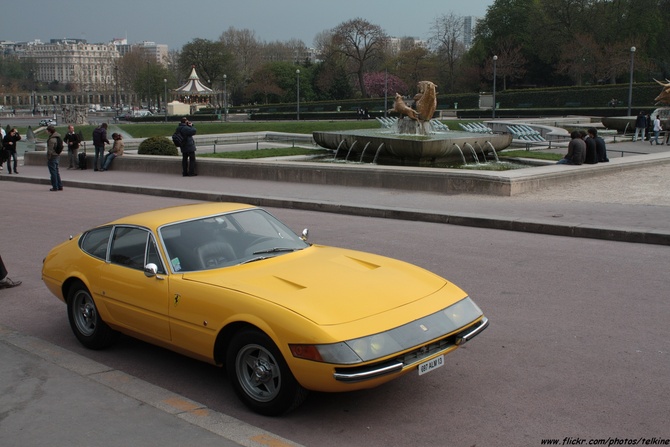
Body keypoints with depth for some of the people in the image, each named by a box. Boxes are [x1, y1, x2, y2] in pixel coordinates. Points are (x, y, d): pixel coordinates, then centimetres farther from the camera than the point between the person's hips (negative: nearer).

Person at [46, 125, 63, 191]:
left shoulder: (52, 139, -19)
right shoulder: (58, 137, 10)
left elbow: (50, 150, -20)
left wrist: (48, 158, -14)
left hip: (52, 157, -9)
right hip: (58, 156, 9)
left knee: (53, 172, -1)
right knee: (56, 172, 16)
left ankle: (55, 187, 2)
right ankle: (60, 186, 18)